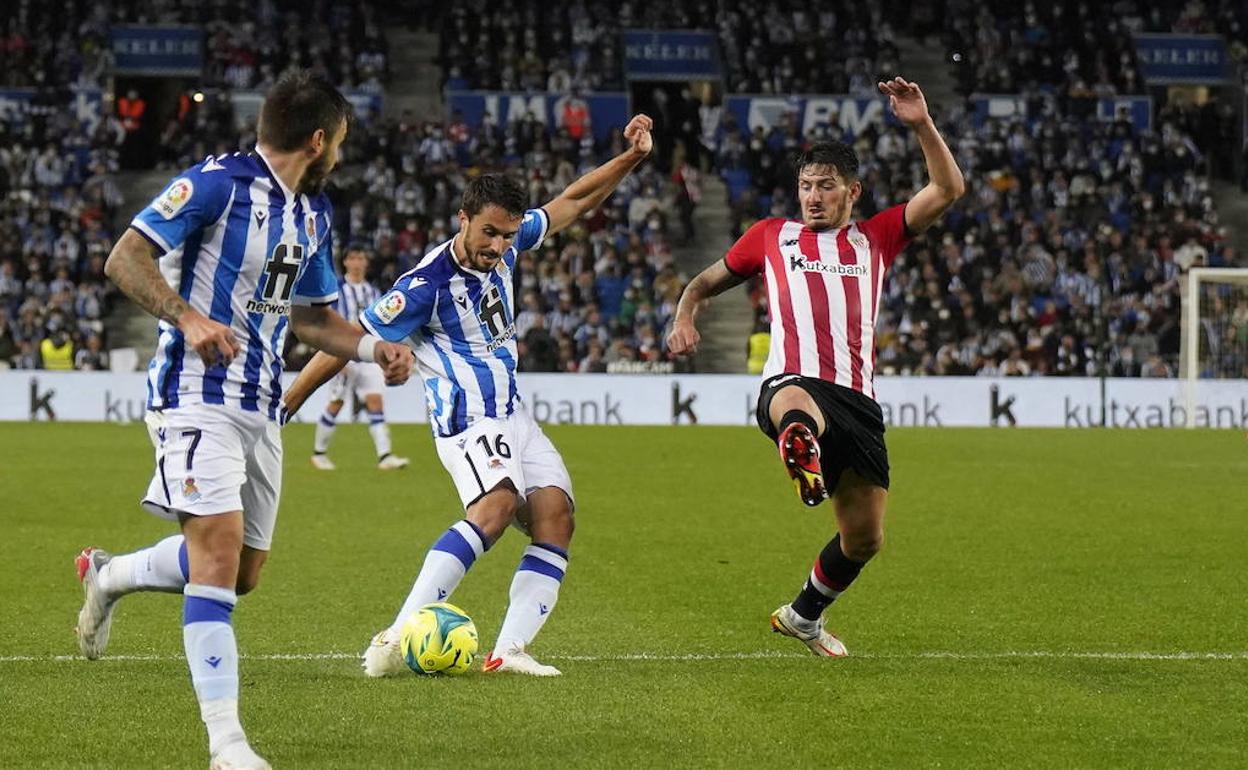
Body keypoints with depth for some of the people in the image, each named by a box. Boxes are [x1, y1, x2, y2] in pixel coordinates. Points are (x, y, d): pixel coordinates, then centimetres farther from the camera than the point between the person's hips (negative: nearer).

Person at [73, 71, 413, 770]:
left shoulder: (315, 212, 15)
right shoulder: (218, 183, -11)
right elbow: (126, 259, -15)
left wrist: (374, 348, 8)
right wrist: (189, 318, -28)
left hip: (263, 403, 8)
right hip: (199, 392, -8)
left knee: (244, 570, 11)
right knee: (220, 547, -19)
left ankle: (109, 575, 38)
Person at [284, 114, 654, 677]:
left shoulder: (505, 248, 4)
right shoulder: (426, 284, -17)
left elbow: (572, 203, 18)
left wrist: (631, 157, 10)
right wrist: (283, 408, -9)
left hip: (512, 415, 8)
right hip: (466, 421, -8)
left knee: (555, 513, -11)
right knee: (497, 504, -32)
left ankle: (508, 651, -17)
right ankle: (396, 638, -37)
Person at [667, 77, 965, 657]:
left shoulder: (875, 239, 21)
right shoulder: (772, 236, 21)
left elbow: (948, 190, 11)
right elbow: (707, 281, 33)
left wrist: (922, 126, -3)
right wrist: (684, 316, 10)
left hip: (858, 399, 3)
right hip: (792, 383, -3)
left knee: (864, 538, 6)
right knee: (799, 410, -45)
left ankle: (804, 615, 31)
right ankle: (801, 450, -80)